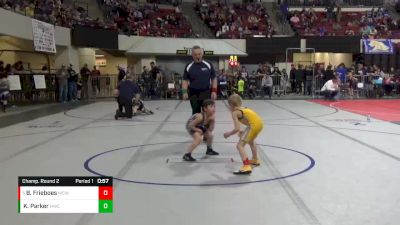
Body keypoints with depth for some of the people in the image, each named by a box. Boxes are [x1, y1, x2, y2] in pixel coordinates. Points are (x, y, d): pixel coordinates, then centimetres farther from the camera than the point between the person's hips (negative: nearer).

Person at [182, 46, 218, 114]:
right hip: (194, 94, 1)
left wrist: (214, 91, -5)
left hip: (206, 93, -1)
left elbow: (214, 79, 4)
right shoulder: (188, 67, 2)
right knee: (196, 113, 9)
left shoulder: (208, 65, 0)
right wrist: (184, 92, -8)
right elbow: (185, 80, 5)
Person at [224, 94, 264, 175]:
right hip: (260, 123, 9)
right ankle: (255, 160, 55)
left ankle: (247, 166, -20)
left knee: (240, 145, -5)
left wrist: (228, 134, 9)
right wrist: (244, 132, 30)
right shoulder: (244, 109, 26)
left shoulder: (234, 112, 3)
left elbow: (237, 129, -7)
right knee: (250, 140, 36)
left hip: (254, 125, -9)